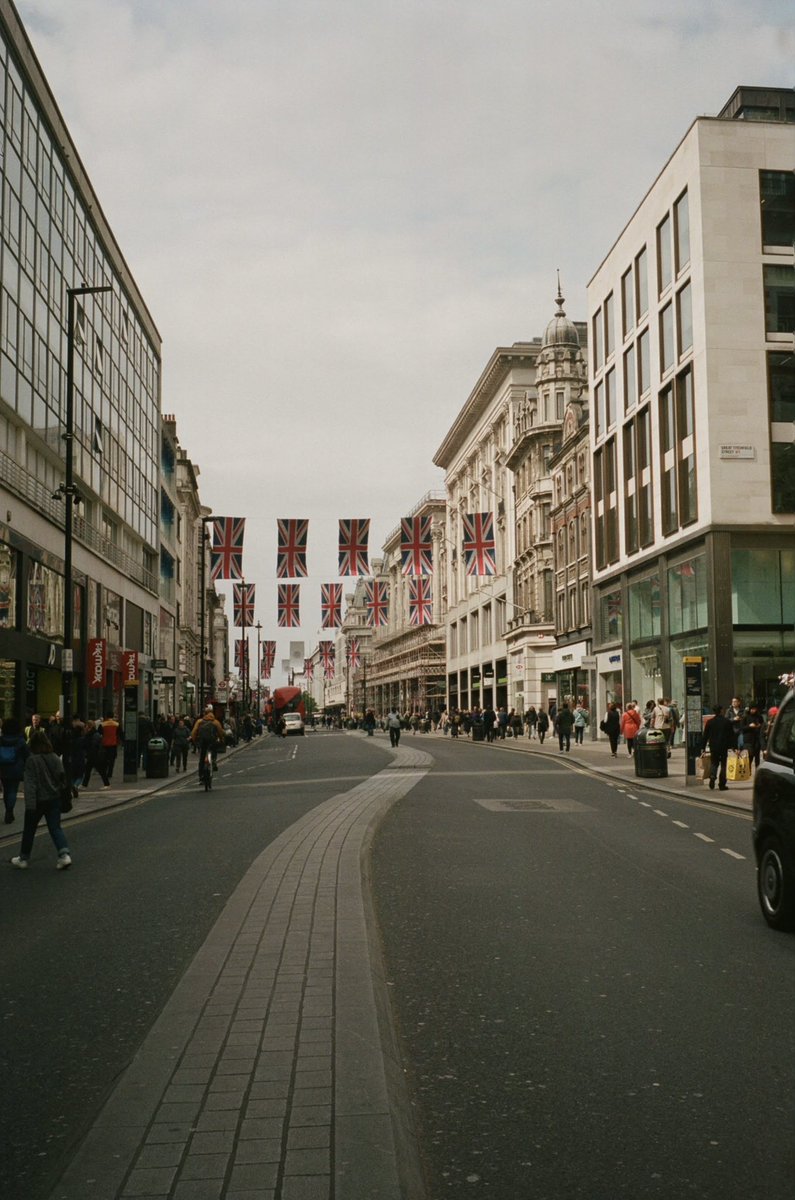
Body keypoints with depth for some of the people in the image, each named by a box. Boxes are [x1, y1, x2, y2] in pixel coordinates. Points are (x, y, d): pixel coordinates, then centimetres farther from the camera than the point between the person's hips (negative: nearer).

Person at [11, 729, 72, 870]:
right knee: (55, 828, 6)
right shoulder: (55, 758, -1)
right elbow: (62, 778, 4)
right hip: (54, 799, 4)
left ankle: (23, 858, 24)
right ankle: (64, 854, -11)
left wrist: (30, 804, -20)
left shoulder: (32, 760, -15)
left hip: (38, 800, -4)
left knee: (29, 829, 12)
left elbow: (30, 783, -18)